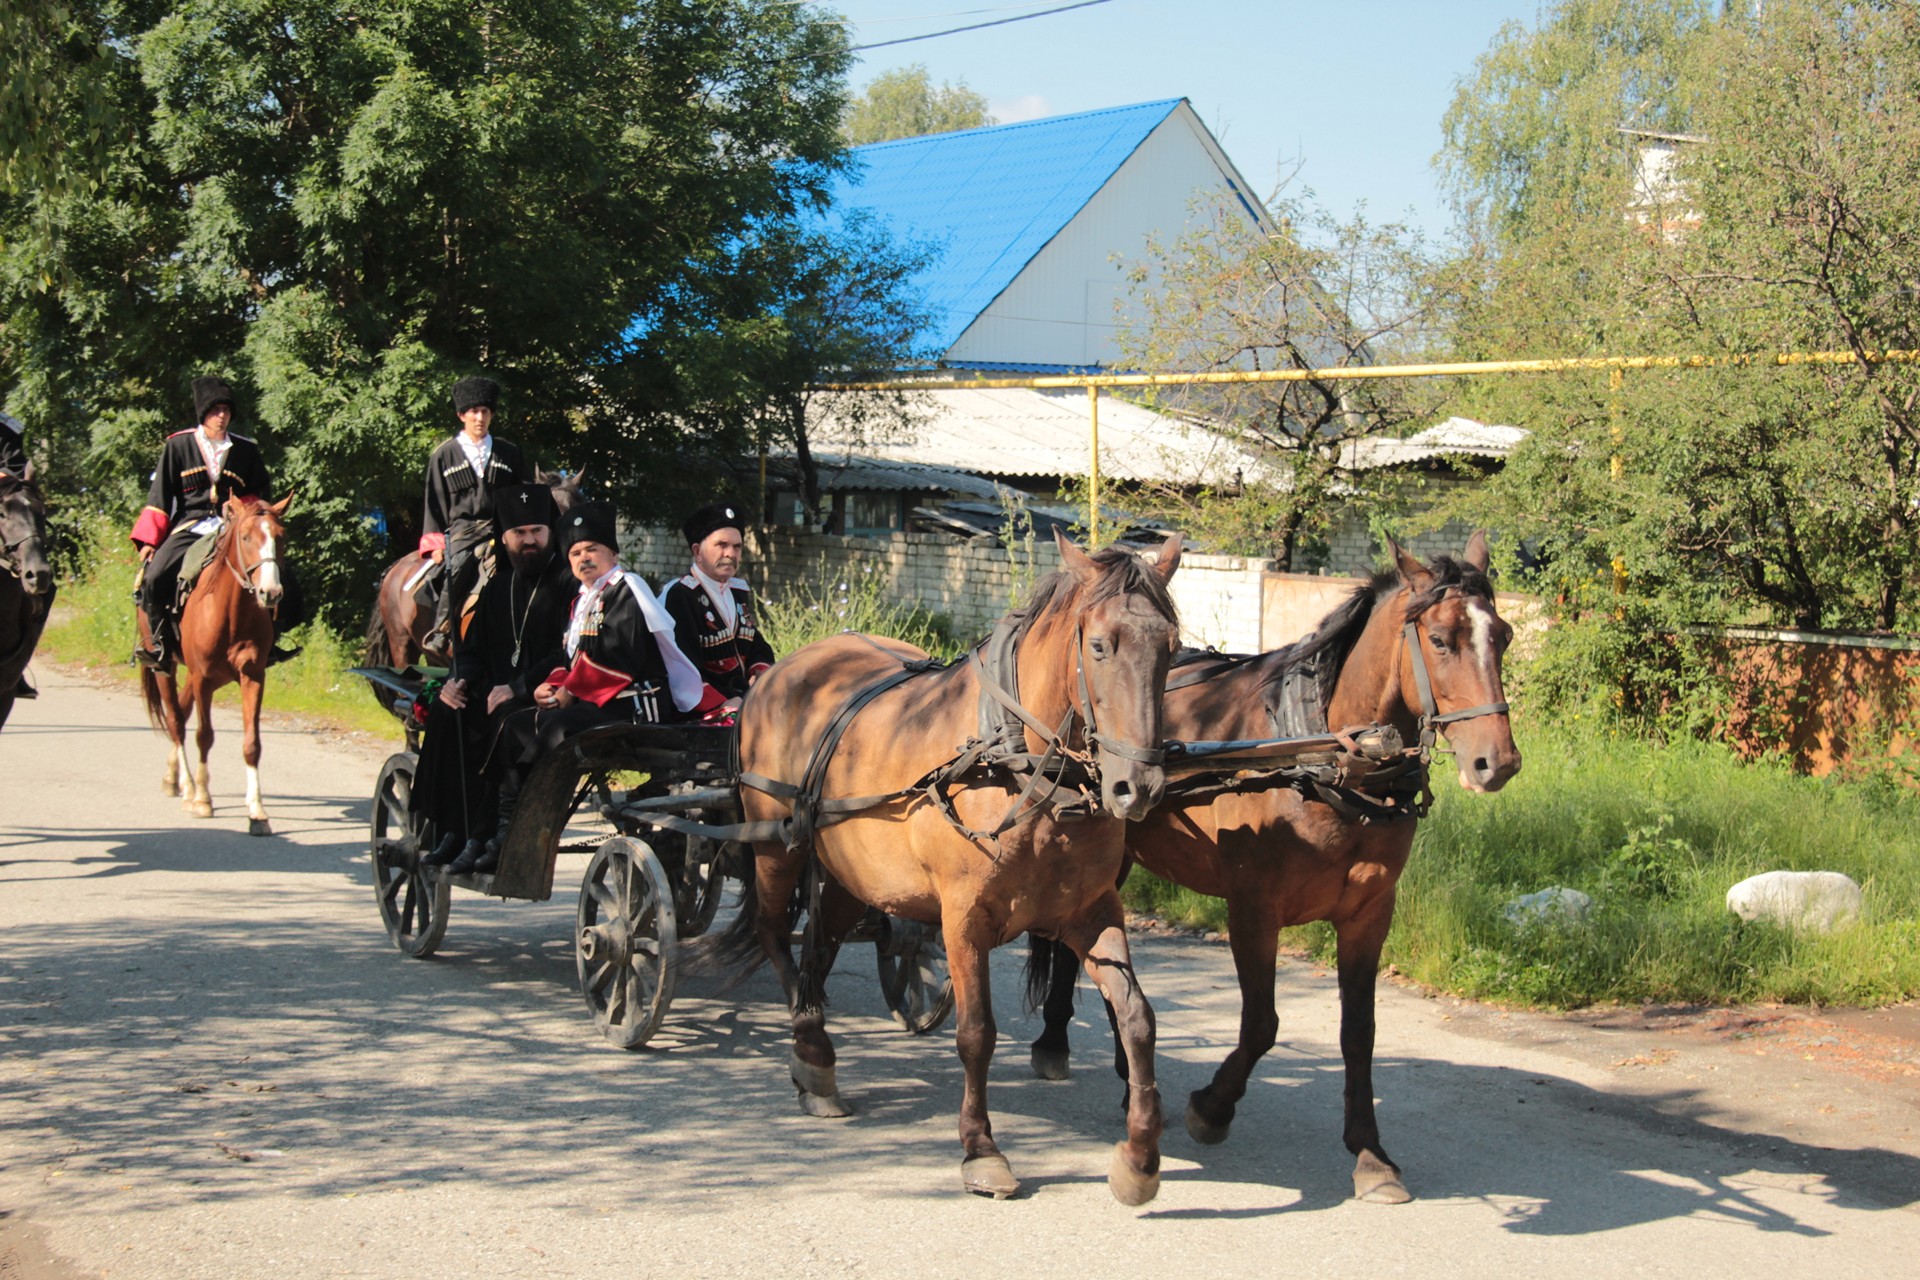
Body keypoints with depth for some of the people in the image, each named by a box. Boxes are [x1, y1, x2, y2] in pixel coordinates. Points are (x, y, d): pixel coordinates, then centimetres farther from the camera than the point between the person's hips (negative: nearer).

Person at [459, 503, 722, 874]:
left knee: (559, 728, -30)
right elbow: (570, 657, 20)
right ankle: (504, 830, -5)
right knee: (516, 726, 3)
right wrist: (551, 686, -2)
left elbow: (618, 656, -19)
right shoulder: (582, 602, 22)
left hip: (633, 705, -10)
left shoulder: (626, 590, -8)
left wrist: (570, 692, -15)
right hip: (593, 702, 10)